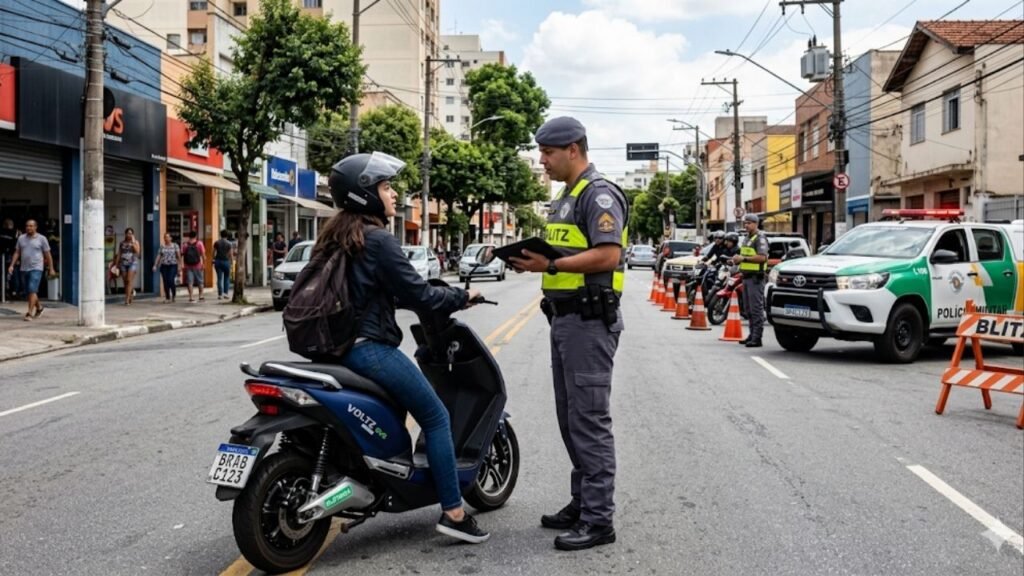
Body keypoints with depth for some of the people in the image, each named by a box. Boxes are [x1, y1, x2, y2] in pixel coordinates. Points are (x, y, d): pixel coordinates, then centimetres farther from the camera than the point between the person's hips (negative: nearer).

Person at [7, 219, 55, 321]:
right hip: (24, 268, 5)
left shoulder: (41, 238, -1)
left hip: (36, 268, -5)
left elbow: (47, 255, 2)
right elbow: (17, 252, 13)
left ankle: (30, 313, -14)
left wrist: (51, 268, 2)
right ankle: (39, 307, 33)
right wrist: (12, 265, 4)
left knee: (32, 290, -14)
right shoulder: (21, 238, 10)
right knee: (28, 292, 12)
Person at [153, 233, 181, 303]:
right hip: (164, 266, 3)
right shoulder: (162, 246, 10)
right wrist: (155, 265, 1)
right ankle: (167, 298, 7)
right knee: (165, 282, 0)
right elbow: (159, 256, 8)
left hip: (173, 265, -3)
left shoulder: (175, 245, 2)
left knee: (171, 281, -14)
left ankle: (173, 295, 8)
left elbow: (178, 255, -3)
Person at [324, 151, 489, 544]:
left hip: (339, 345, 9)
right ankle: (453, 512, 0)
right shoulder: (378, 239, -14)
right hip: (370, 348, -9)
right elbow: (416, 294, -15)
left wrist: (440, 294, 23)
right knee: (436, 418, 0)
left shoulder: (334, 236, 14)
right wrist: (462, 297, 2)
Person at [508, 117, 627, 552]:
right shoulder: (565, 199, 19)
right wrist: (534, 259, 6)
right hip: (564, 319, 10)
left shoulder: (599, 196, -12)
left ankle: (598, 519, -2)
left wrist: (551, 265, -23)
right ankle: (582, 502, 24)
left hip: (589, 321, -10)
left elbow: (607, 256, -22)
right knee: (570, 418, 14)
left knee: (590, 419, -8)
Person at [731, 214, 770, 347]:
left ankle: (757, 338, -13)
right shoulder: (746, 238, 20)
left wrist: (744, 258, -19)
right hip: (746, 276, 10)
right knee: (749, 309, 12)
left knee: (757, 308, -11)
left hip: (755, 277, -10)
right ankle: (752, 335, 19)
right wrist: (738, 259, 8)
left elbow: (762, 257, -20)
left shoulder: (760, 238, -9)